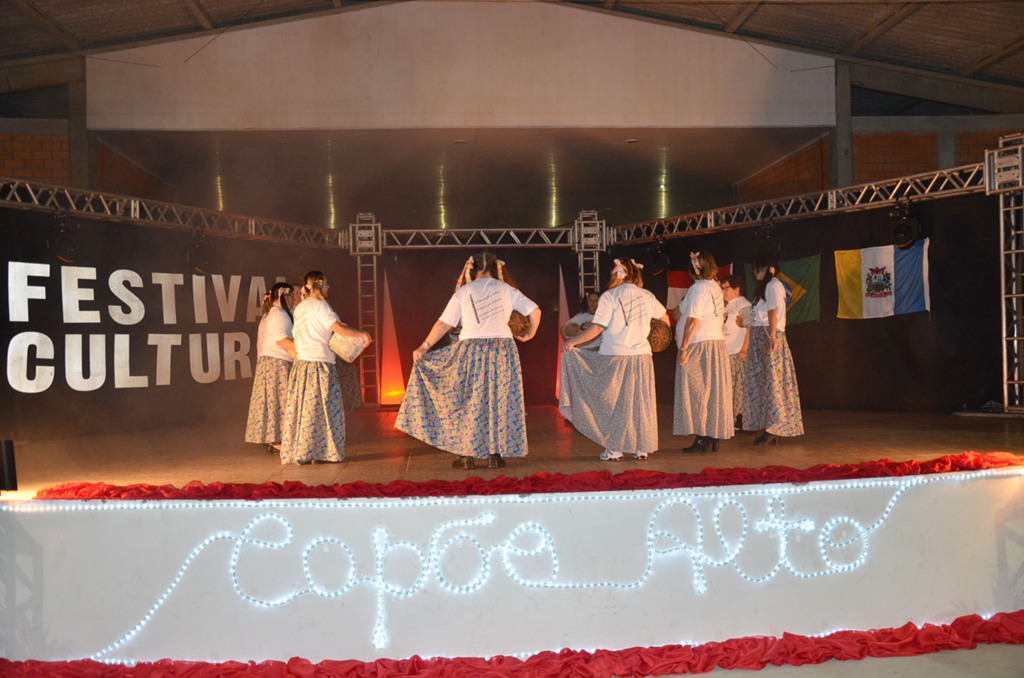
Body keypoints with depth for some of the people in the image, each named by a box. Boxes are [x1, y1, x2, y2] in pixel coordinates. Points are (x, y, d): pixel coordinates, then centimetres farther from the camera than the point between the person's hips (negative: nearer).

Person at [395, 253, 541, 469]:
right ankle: (495, 454, 7)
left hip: (471, 349, -1)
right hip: (503, 350, 1)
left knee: (469, 401, 7)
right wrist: (530, 334, 21)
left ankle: (467, 454, 8)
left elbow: (444, 324, -2)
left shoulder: (463, 292, 3)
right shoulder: (506, 289, 7)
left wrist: (423, 347, 4)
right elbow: (535, 310, 6)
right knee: (499, 401, 7)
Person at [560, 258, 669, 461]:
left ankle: (615, 449, 9)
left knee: (613, 402, 6)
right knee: (640, 402, 11)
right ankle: (642, 448, 16)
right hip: (642, 355, 4)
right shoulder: (647, 296, 7)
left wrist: (572, 342, -6)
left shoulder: (609, 296, -8)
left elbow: (597, 328, -13)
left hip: (614, 357, -4)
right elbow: (665, 318, 20)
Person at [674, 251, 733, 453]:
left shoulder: (698, 288, -12)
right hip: (717, 342, 8)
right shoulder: (715, 287, 13)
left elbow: (693, 321, -18)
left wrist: (683, 347, -17)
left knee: (696, 393, -4)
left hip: (699, 345, -8)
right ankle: (713, 438, 13)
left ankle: (702, 439, -3)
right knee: (712, 391, 10)